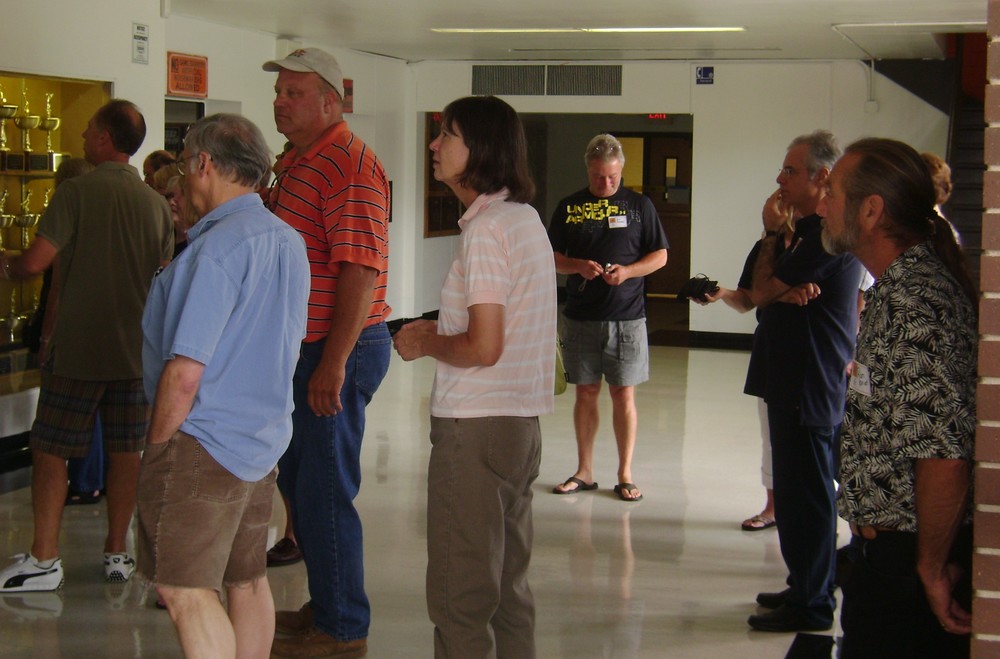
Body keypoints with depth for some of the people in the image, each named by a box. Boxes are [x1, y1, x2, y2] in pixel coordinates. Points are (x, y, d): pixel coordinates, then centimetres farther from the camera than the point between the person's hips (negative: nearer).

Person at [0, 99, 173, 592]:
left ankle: (43, 560, 4)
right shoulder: (156, 204, 5)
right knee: (126, 450, 10)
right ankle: (117, 553, 15)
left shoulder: (77, 192, -11)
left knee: (49, 450, 4)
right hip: (136, 348, 5)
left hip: (78, 348, -5)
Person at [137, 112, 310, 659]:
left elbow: (185, 371, -20)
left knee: (186, 591, -9)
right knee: (247, 582, 17)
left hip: (203, 447, -9)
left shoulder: (217, 248, -17)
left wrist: (156, 447, -9)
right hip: (264, 440, 9)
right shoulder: (290, 242, 11)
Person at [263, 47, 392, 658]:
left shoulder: (350, 165, -17)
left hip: (339, 352, -10)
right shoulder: (298, 162, 15)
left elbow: (360, 270, -24)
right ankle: (325, 604, 32)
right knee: (297, 479, 18)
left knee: (325, 489, -3)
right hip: (305, 348, 10)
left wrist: (333, 363, -26)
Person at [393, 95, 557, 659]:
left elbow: (483, 347, -21)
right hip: (520, 421, 10)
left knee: (459, 598, -1)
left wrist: (425, 344, -4)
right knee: (509, 587, 16)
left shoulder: (485, 229, -16)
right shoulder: (526, 217, 12)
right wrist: (441, 332, 14)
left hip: (475, 426, -9)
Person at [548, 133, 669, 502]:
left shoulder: (639, 205, 4)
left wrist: (627, 271, -13)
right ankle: (584, 472, 17)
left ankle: (625, 474, 9)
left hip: (627, 316, -1)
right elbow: (552, 257, 8)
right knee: (586, 393, 7)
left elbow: (660, 256, 4)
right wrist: (578, 266, -12)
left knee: (623, 394, 0)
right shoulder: (569, 207, 7)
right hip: (581, 316, 2)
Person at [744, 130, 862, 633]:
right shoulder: (811, 229, 16)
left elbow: (762, 291, -15)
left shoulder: (828, 233, -18)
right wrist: (789, 292, -14)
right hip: (794, 381, 11)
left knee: (807, 494, -4)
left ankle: (810, 606, 3)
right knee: (796, 492, 18)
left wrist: (771, 236, -2)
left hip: (811, 388, -11)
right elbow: (767, 293, 9)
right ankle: (804, 587, 28)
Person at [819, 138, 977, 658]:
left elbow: (944, 455, -29)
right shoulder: (901, 288, 10)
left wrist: (933, 564, -19)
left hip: (903, 554, -10)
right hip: (888, 546, 10)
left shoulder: (913, 304, -23)